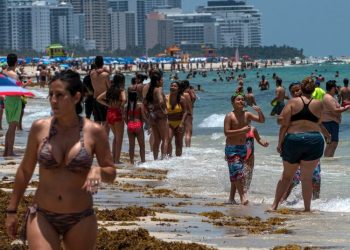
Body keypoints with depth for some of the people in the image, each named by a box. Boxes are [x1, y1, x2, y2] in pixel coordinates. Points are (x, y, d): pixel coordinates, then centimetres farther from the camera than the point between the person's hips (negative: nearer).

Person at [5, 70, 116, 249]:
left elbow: (111, 174, 4)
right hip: (42, 217, 0)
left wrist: (98, 171, -19)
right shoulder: (39, 128, -1)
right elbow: (25, 170, 9)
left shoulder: (94, 132, -4)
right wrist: (12, 210, 11)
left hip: (80, 220, 0)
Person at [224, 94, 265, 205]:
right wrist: (242, 130, -24)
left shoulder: (247, 115, 6)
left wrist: (259, 111, -11)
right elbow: (226, 132, -18)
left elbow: (261, 120, 8)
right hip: (231, 148, -6)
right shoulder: (229, 116, -9)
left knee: (236, 174, 10)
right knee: (237, 172, -14)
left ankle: (231, 198, 16)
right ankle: (243, 196, -15)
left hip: (243, 147, 6)